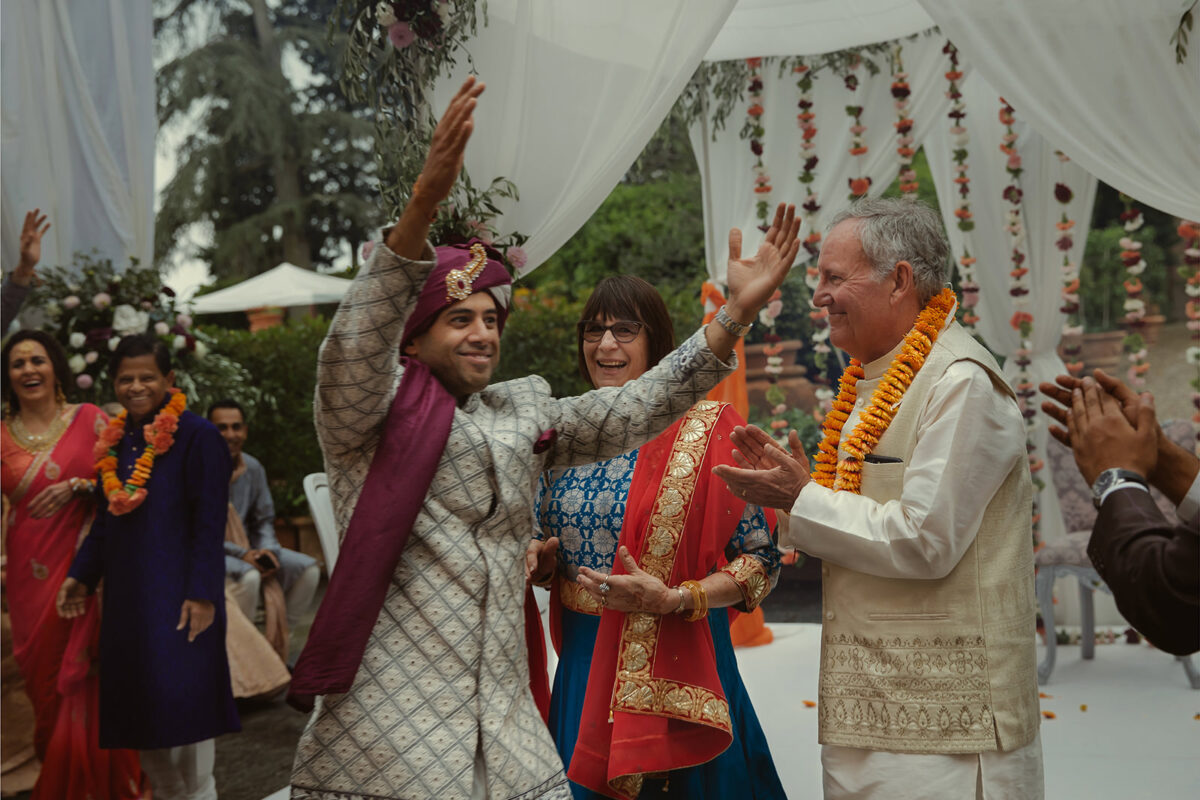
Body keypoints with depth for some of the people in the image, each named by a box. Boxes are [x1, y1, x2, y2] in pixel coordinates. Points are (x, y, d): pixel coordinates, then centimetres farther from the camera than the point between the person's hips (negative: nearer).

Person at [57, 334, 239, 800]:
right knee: (139, 704, 11)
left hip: (176, 591, -7)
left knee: (179, 697, -4)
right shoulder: (115, 439, 11)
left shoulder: (196, 436, -10)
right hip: (126, 593, 7)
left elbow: (210, 523, -13)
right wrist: (81, 575, 12)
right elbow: (106, 520, 19)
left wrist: (202, 593, -17)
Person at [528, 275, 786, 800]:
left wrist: (674, 600, -22)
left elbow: (761, 559, -9)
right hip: (582, 662, 5)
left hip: (675, 663, -4)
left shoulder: (707, 428, -8)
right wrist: (537, 559, -3)